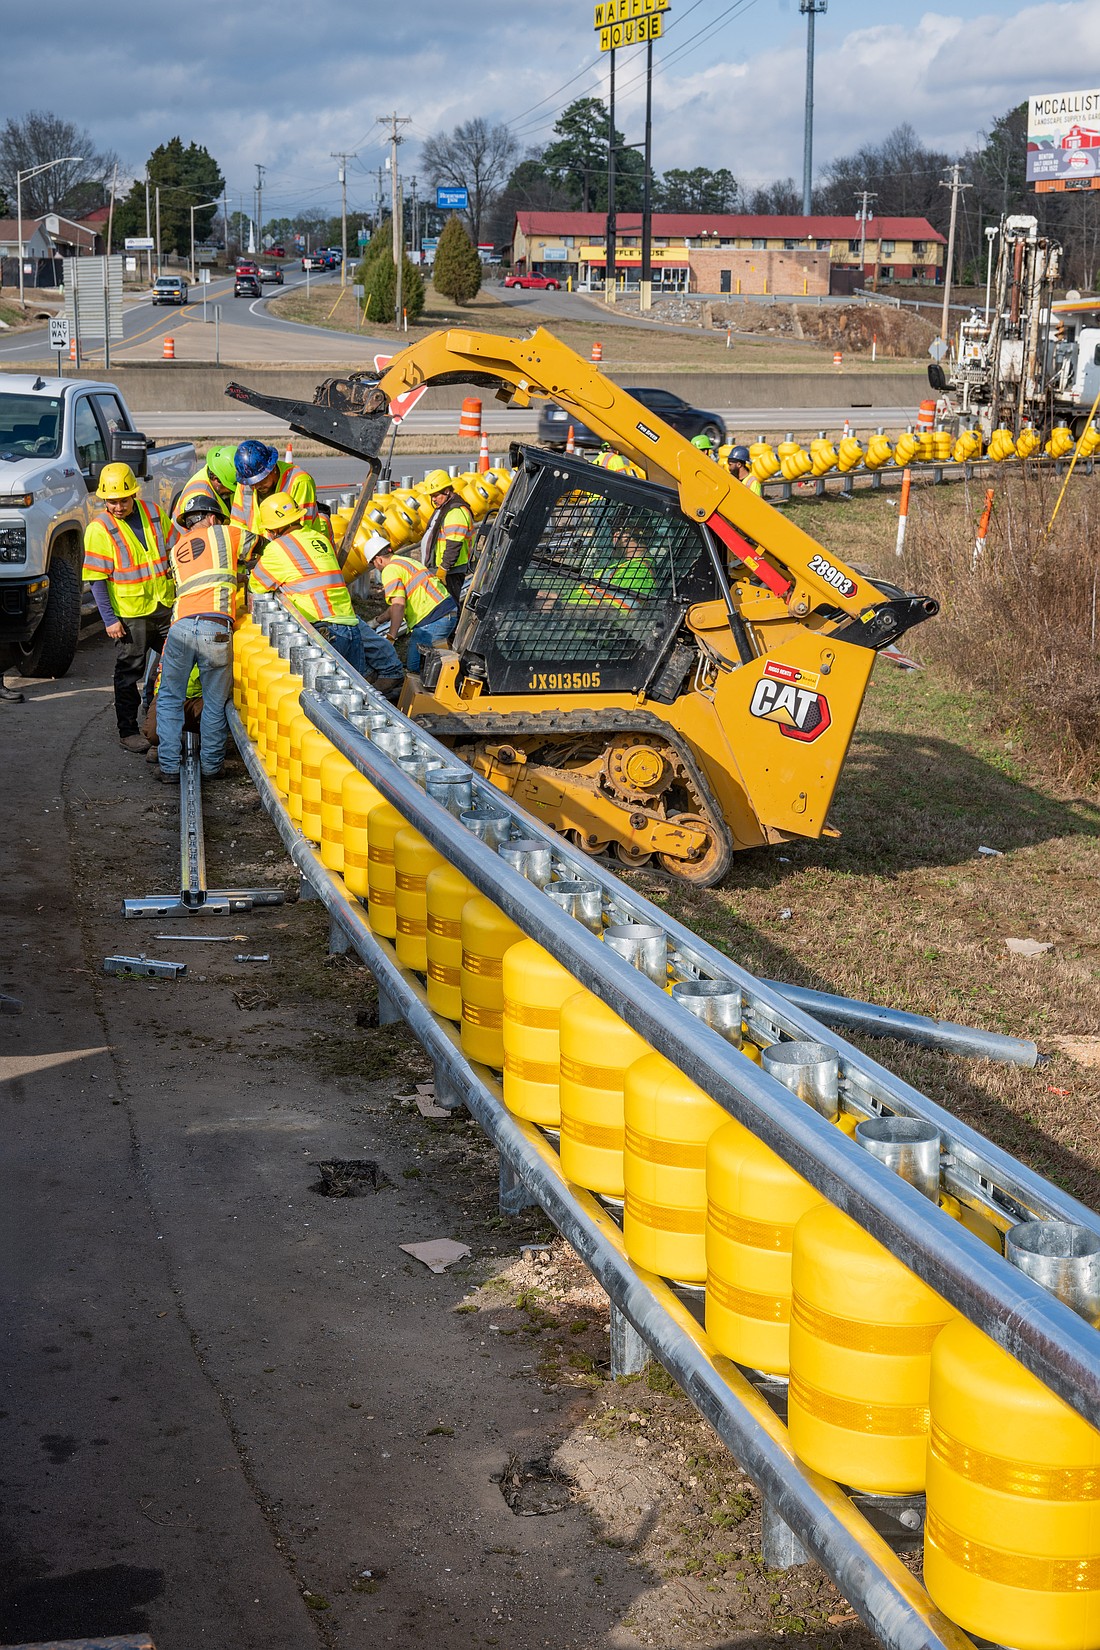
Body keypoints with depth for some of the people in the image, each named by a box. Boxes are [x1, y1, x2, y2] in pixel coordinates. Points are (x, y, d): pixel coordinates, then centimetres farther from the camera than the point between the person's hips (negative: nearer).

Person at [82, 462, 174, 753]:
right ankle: (128, 731, 12)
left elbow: (174, 552, 14)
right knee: (129, 672, 3)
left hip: (165, 607, 5)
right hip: (129, 614, -5)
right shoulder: (99, 529, -9)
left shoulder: (153, 513, 4)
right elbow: (96, 579, -10)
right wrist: (109, 618, -14)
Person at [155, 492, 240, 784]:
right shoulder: (223, 534, 14)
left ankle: (169, 766, 10)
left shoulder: (176, 549, 25)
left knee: (169, 699, 14)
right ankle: (211, 765, 17)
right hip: (217, 629, -3)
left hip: (181, 626, 3)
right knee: (215, 703, 11)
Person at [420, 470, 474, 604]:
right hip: (439, 569, 11)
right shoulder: (442, 509, 17)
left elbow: (454, 545, -24)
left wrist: (443, 569, -23)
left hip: (450, 572, -11)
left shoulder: (456, 512, -18)